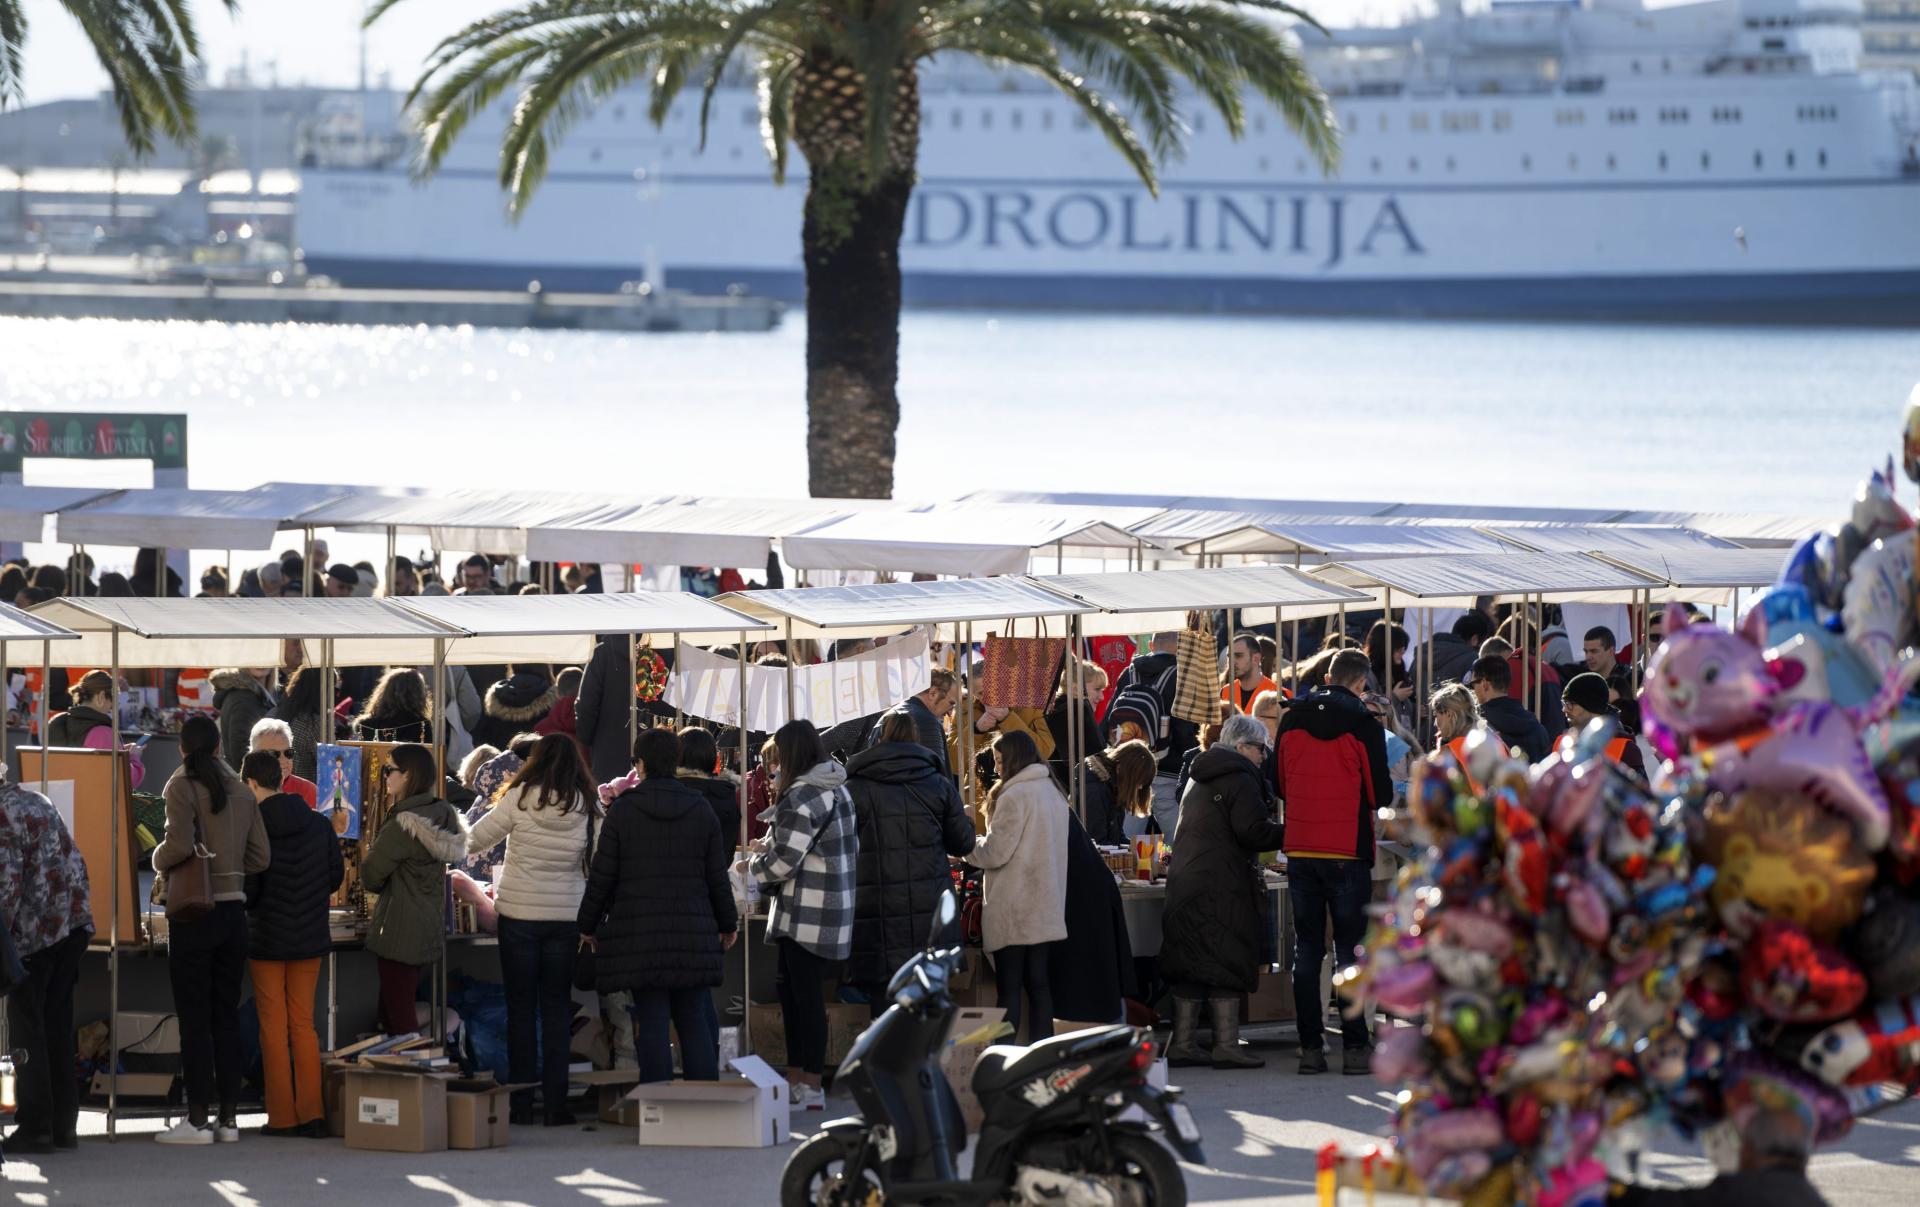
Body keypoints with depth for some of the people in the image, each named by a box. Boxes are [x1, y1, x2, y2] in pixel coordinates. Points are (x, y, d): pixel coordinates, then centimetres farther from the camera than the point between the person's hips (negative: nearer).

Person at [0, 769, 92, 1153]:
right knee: (58, 1027, 12)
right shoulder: (39, 803, 15)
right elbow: (76, 865, 16)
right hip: (74, 927, 8)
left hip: (34, 934, -8)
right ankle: (63, 1124, 14)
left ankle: (36, 1128, -3)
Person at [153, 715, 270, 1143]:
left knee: (194, 1017, -2)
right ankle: (228, 1116, 11)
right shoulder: (241, 791, 8)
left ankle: (198, 1119, -3)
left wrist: (159, 861, -2)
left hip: (194, 914, -5)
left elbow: (180, 845, -22)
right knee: (227, 1015, 10)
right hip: (234, 911, 5)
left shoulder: (182, 787, -9)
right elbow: (261, 856, 7)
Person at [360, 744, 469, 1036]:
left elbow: (370, 877, -13)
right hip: (429, 931, 8)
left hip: (400, 933, -8)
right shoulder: (443, 816, 3)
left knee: (398, 1018, -3)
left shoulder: (402, 827, -20)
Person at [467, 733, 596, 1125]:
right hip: (567, 916, 1)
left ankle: (521, 1102, 7)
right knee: (556, 1008, 8)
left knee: (520, 1007, 7)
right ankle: (555, 1103, 5)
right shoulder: (588, 807, -5)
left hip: (519, 915, -1)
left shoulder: (520, 799, -10)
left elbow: (475, 839, -1)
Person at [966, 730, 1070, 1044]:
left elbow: (996, 852, -16)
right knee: (1037, 983, 10)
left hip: (1013, 909, -8)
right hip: (1044, 908, 8)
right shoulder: (1052, 792, 11)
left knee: (1009, 986, -5)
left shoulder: (1014, 796, -16)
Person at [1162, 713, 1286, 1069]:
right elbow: (1253, 831, -18)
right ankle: (1226, 1045, -8)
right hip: (1222, 887, -9)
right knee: (1227, 965, -6)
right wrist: (1290, 834, -5)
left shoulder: (1199, 779, 21)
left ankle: (1182, 1043, 11)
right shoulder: (1239, 780, -9)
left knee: (1191, 966, 10)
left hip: (1186, 880, 9)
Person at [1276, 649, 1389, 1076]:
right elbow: (1381, 794, -7)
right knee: (1350, 949, 1)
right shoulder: (1364, 726, -9)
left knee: (1306, 950, 8)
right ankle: (1354, 1047, -3)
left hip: (1300, 852, 3)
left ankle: (1310, 1046, 5)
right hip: (1348, 854, -3)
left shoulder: (1291, 721, 3)